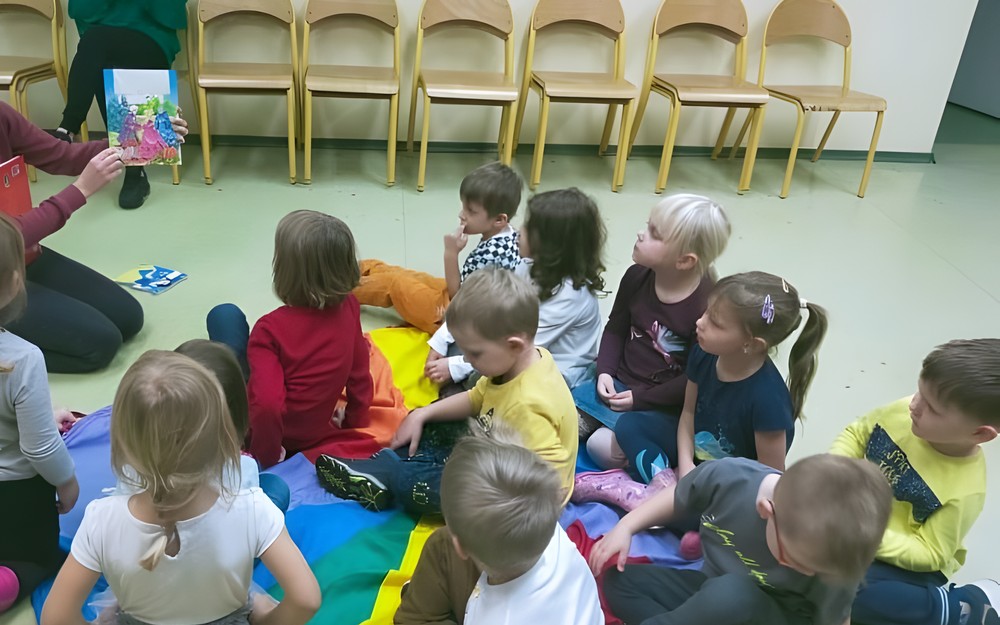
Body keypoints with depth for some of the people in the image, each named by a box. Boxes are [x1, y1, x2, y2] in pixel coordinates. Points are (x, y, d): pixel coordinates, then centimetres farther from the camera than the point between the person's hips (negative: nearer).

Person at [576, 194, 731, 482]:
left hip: (666, 405, -6)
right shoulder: (637, 277, -4)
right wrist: (605, 372, -6)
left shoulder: (707, 304, -21)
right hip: (620, 384, 6)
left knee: (604, 446, -25)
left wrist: (640, 398, -17)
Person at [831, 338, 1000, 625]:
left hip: (904, 558, -5)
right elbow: (855, 435, -1)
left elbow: (928, 554, -22)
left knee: (858, 594, -31)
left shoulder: (965, 491, -29)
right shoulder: (903, 412, -19)